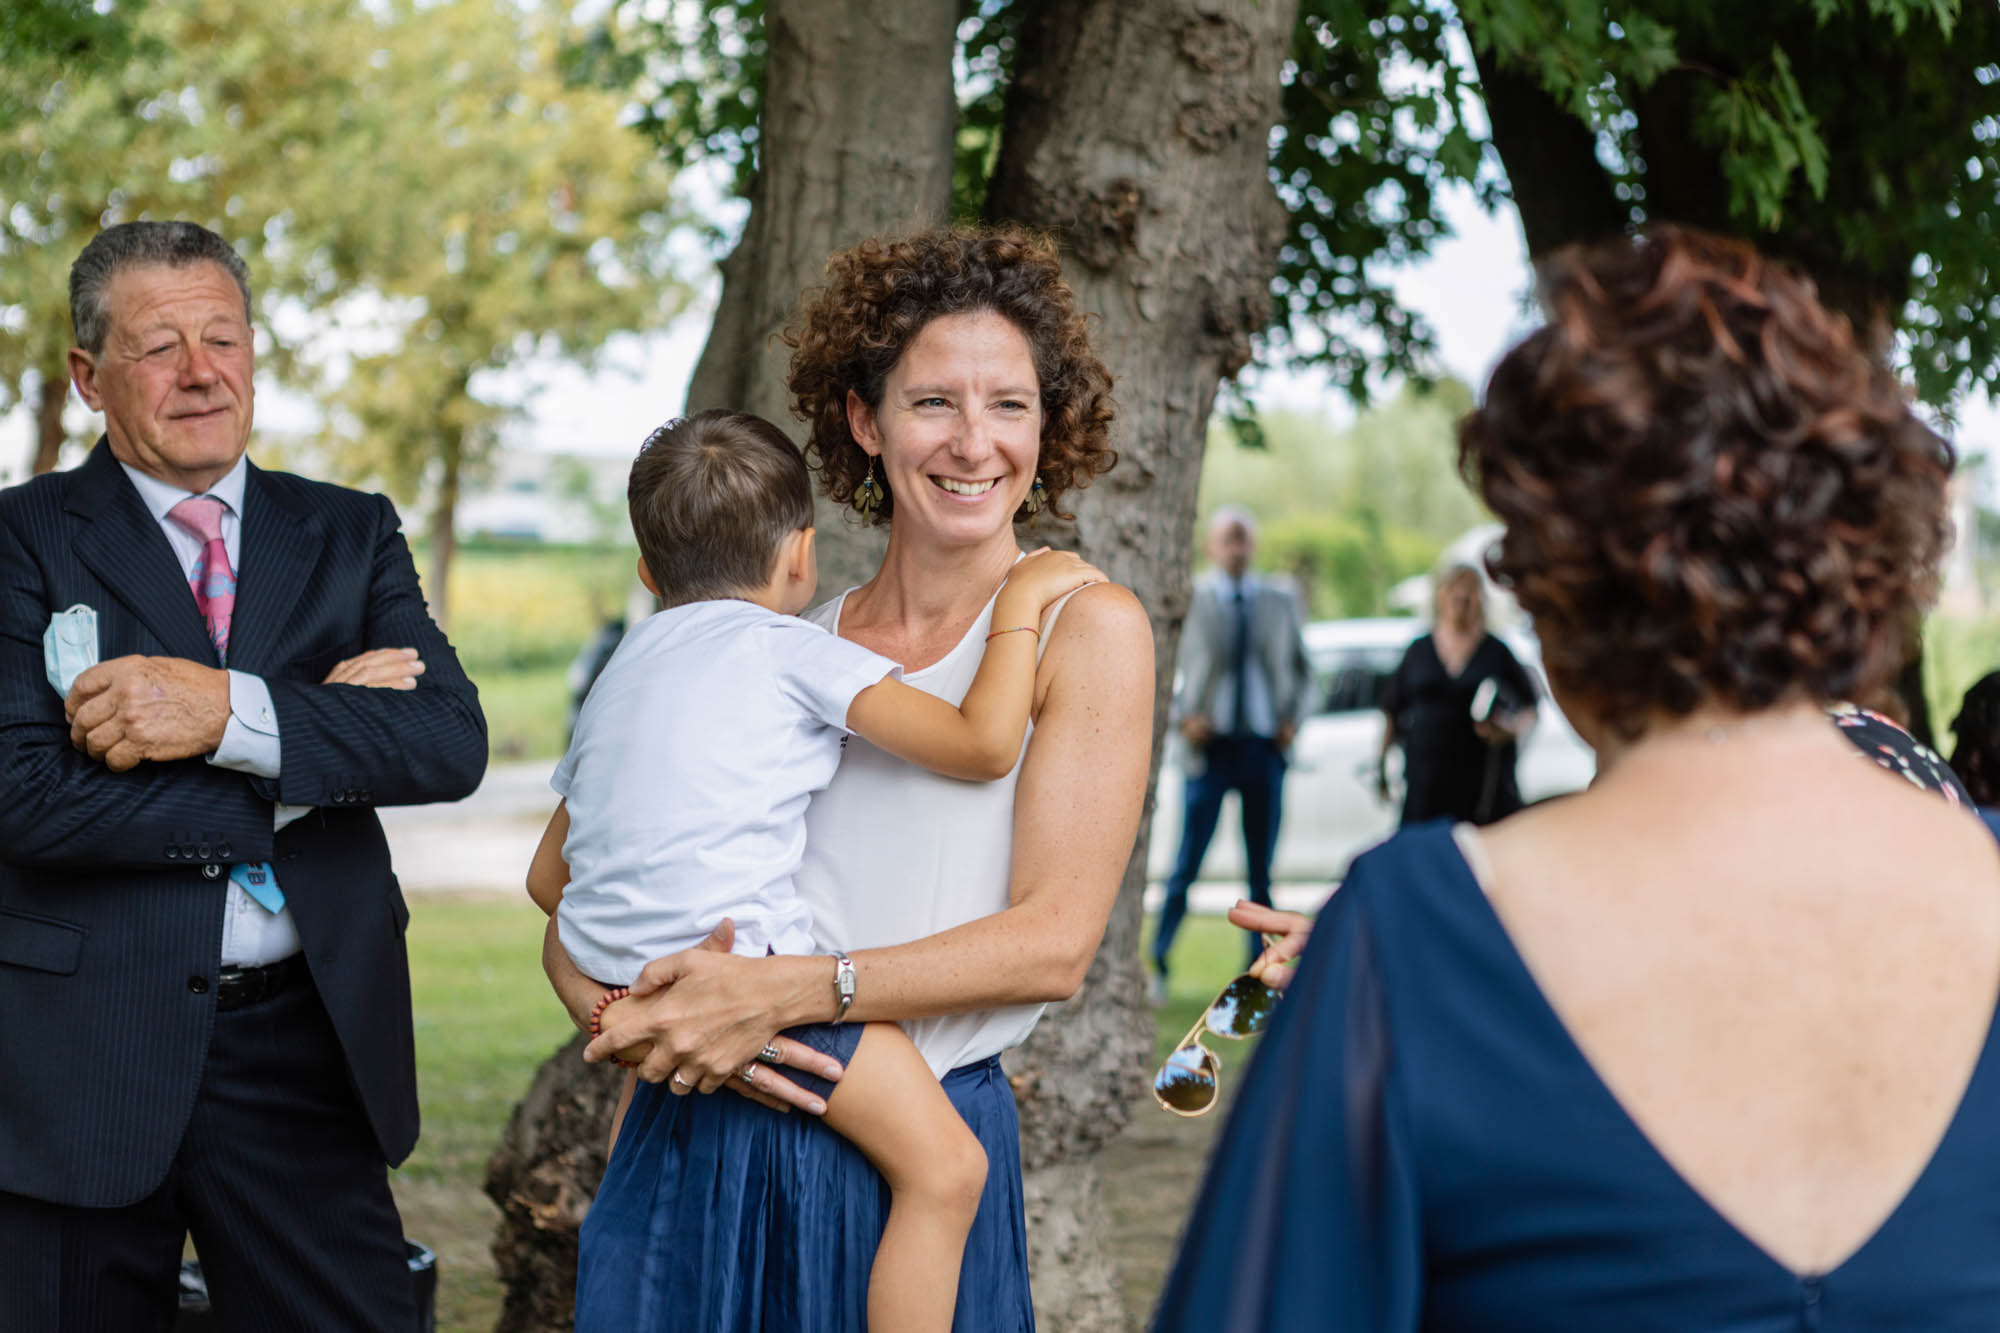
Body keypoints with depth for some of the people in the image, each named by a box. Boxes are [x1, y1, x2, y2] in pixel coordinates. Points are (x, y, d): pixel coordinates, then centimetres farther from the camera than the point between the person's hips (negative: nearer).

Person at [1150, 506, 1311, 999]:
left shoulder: (1280, 601, 9)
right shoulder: (1189, 598, -3)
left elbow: (1301, 668, 18)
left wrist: (1293, 720, 4)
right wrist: (1182, 718, -11)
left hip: (1265, 746, 3)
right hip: (1210, 745, -3)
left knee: (1261, 869, 7)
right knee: (1187, 862, -4)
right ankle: (1157, 966, 5)